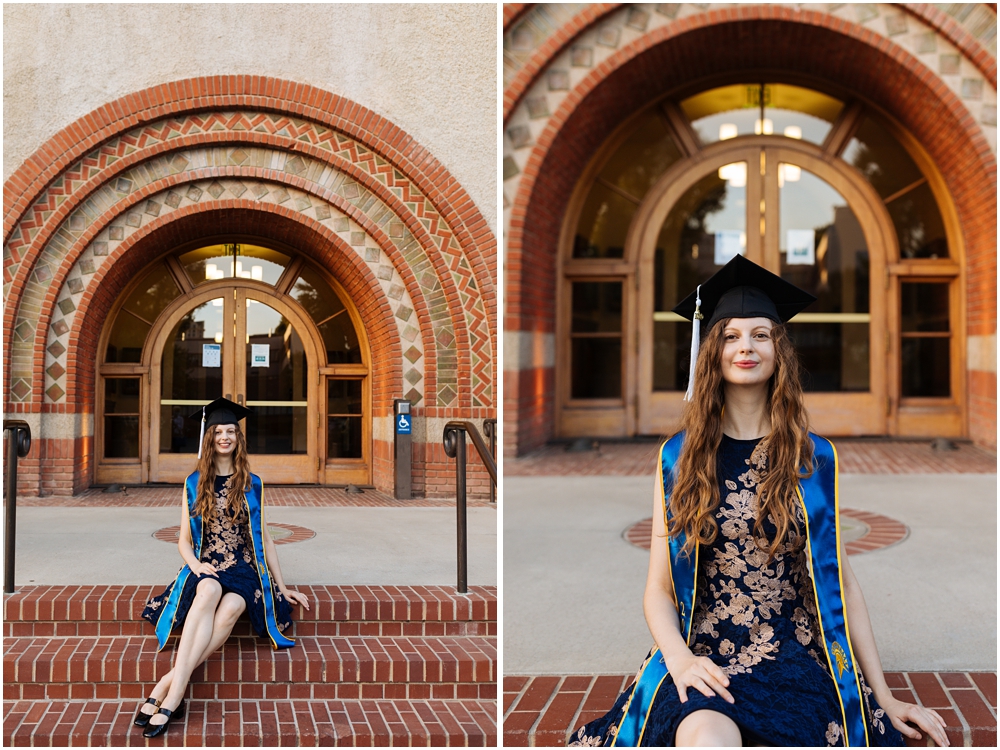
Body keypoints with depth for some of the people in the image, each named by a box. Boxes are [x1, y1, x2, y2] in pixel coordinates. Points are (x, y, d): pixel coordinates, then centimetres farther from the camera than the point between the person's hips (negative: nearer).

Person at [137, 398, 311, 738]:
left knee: (230, 608, -36)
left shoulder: (252, 485, 12)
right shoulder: (194, 484, 11)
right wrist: (195, 565, -11)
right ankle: (174, 695, -46)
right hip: (206, 567, 0)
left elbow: (264, 538, 15)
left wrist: (282, 586, 10)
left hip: (244, 568, 0)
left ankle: (169, 684, -42)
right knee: (208, 590, -38)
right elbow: (184, 540, 11)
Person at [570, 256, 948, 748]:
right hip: (702, 657, -1)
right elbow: (659, 587, 6)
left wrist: (884, 698, 6)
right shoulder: (679, 458, 9)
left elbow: (841, 580, 11)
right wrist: (679, 657, -14)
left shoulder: (814, 458, 10)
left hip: (795, 656, 1)